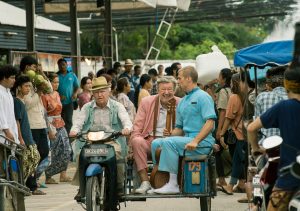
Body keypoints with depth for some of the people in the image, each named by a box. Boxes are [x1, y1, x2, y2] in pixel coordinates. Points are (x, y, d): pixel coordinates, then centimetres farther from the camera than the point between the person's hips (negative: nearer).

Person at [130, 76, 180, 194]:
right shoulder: (147, 102, 9)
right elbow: (137, 128, 7)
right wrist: (136, 144, -12)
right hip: (150, 141, 1)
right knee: (137, 141, -31)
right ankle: (145, 181, -30)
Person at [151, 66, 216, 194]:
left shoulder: (202, 97, -6)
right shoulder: (182, 102, 21)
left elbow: (210, 123, -18)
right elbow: (179, 128, 24)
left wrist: (195, 141, -27)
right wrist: (170, 134, 2)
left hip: (202, 142, -9)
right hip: (187, 138, 9)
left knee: (169, 143, -27)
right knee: (156, 143, -3)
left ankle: (173, 184, -25)